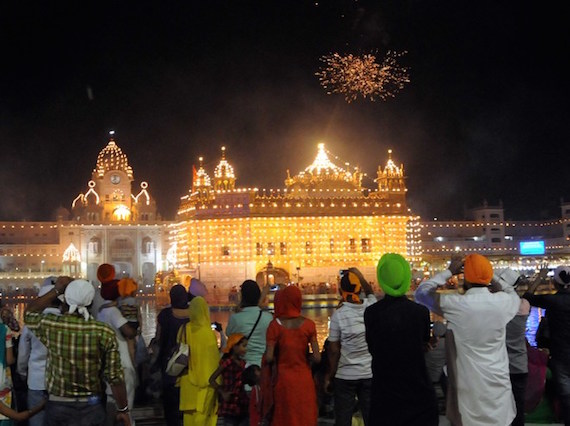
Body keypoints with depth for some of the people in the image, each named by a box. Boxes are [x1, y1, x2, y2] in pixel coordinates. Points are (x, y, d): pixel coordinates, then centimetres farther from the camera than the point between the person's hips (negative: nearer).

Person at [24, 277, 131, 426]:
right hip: (92, 407, 0)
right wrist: (123, 410, 1)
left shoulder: (50, 325, -10)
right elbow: (115, 377, -10)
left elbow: (29, 313, 14)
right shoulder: (105, 333, -13)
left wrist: (56, 290, 14)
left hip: (58, 406, 1)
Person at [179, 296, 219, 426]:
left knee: (190, 413, 12)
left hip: (188, 380, 4)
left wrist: (181, 377, 17)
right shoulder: (208, 332, -15)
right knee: (203, 412, 3)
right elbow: (214, 359, -10)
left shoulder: (185, 330, -3)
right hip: (205, 380, -4)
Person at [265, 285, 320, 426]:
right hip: (304, 379, 1)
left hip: (283, 379, -1)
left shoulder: (275, 325, -7)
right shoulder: (308, 324, -4)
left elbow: (269, 358, -13)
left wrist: (279, 358, 7)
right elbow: (317, 358, -8)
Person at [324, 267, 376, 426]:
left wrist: (330, 375, 2)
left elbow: (334, 350, -8)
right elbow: (370, 292, 24)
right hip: (370, 373, 3)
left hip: (345, 375, -3)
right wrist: (359, 276, 26)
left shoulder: (339, 314, -11)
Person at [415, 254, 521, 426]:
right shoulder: (502, 302, -6)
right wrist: (489, 274, 17)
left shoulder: (455, 305, -14)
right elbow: (513, 294, 20)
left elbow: (421, 292, 2)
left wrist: (449, 272, 6)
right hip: (498, 385, 3)